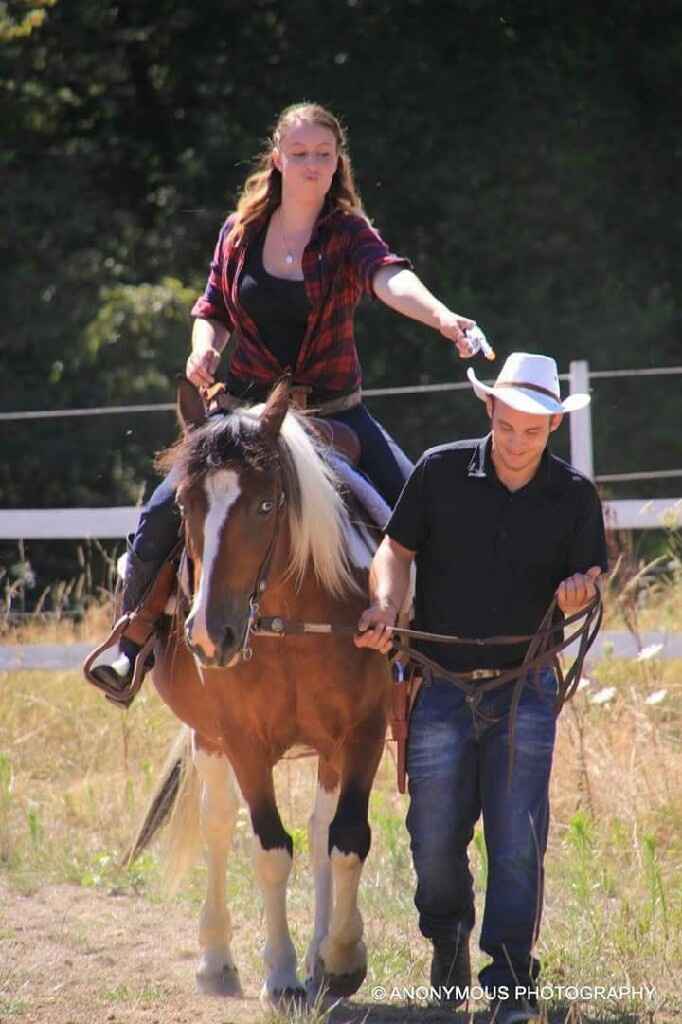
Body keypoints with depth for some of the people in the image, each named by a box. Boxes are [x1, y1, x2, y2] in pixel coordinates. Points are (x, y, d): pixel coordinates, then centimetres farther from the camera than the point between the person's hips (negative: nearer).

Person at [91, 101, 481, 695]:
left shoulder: (348, 233, -7)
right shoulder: (241, 232, 1)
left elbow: (389, 277, -28)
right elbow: (214, 308, 13)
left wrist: (441, 317, -48)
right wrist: (204, 347, -11)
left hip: (335, 416, -1)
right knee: (162, 515, -14)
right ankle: (132, 644, 5)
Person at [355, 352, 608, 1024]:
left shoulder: (574, 496, 0)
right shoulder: (440, 472, -3)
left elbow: (589, 577, 7)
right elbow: (397, 547, 2)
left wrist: (579, 592, -17)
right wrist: (384, 604, -17)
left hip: (525, 690, 0)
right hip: (441, 685, 0)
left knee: (518, 837, -7)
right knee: (434, 839, 5)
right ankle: (448, 939, 34)